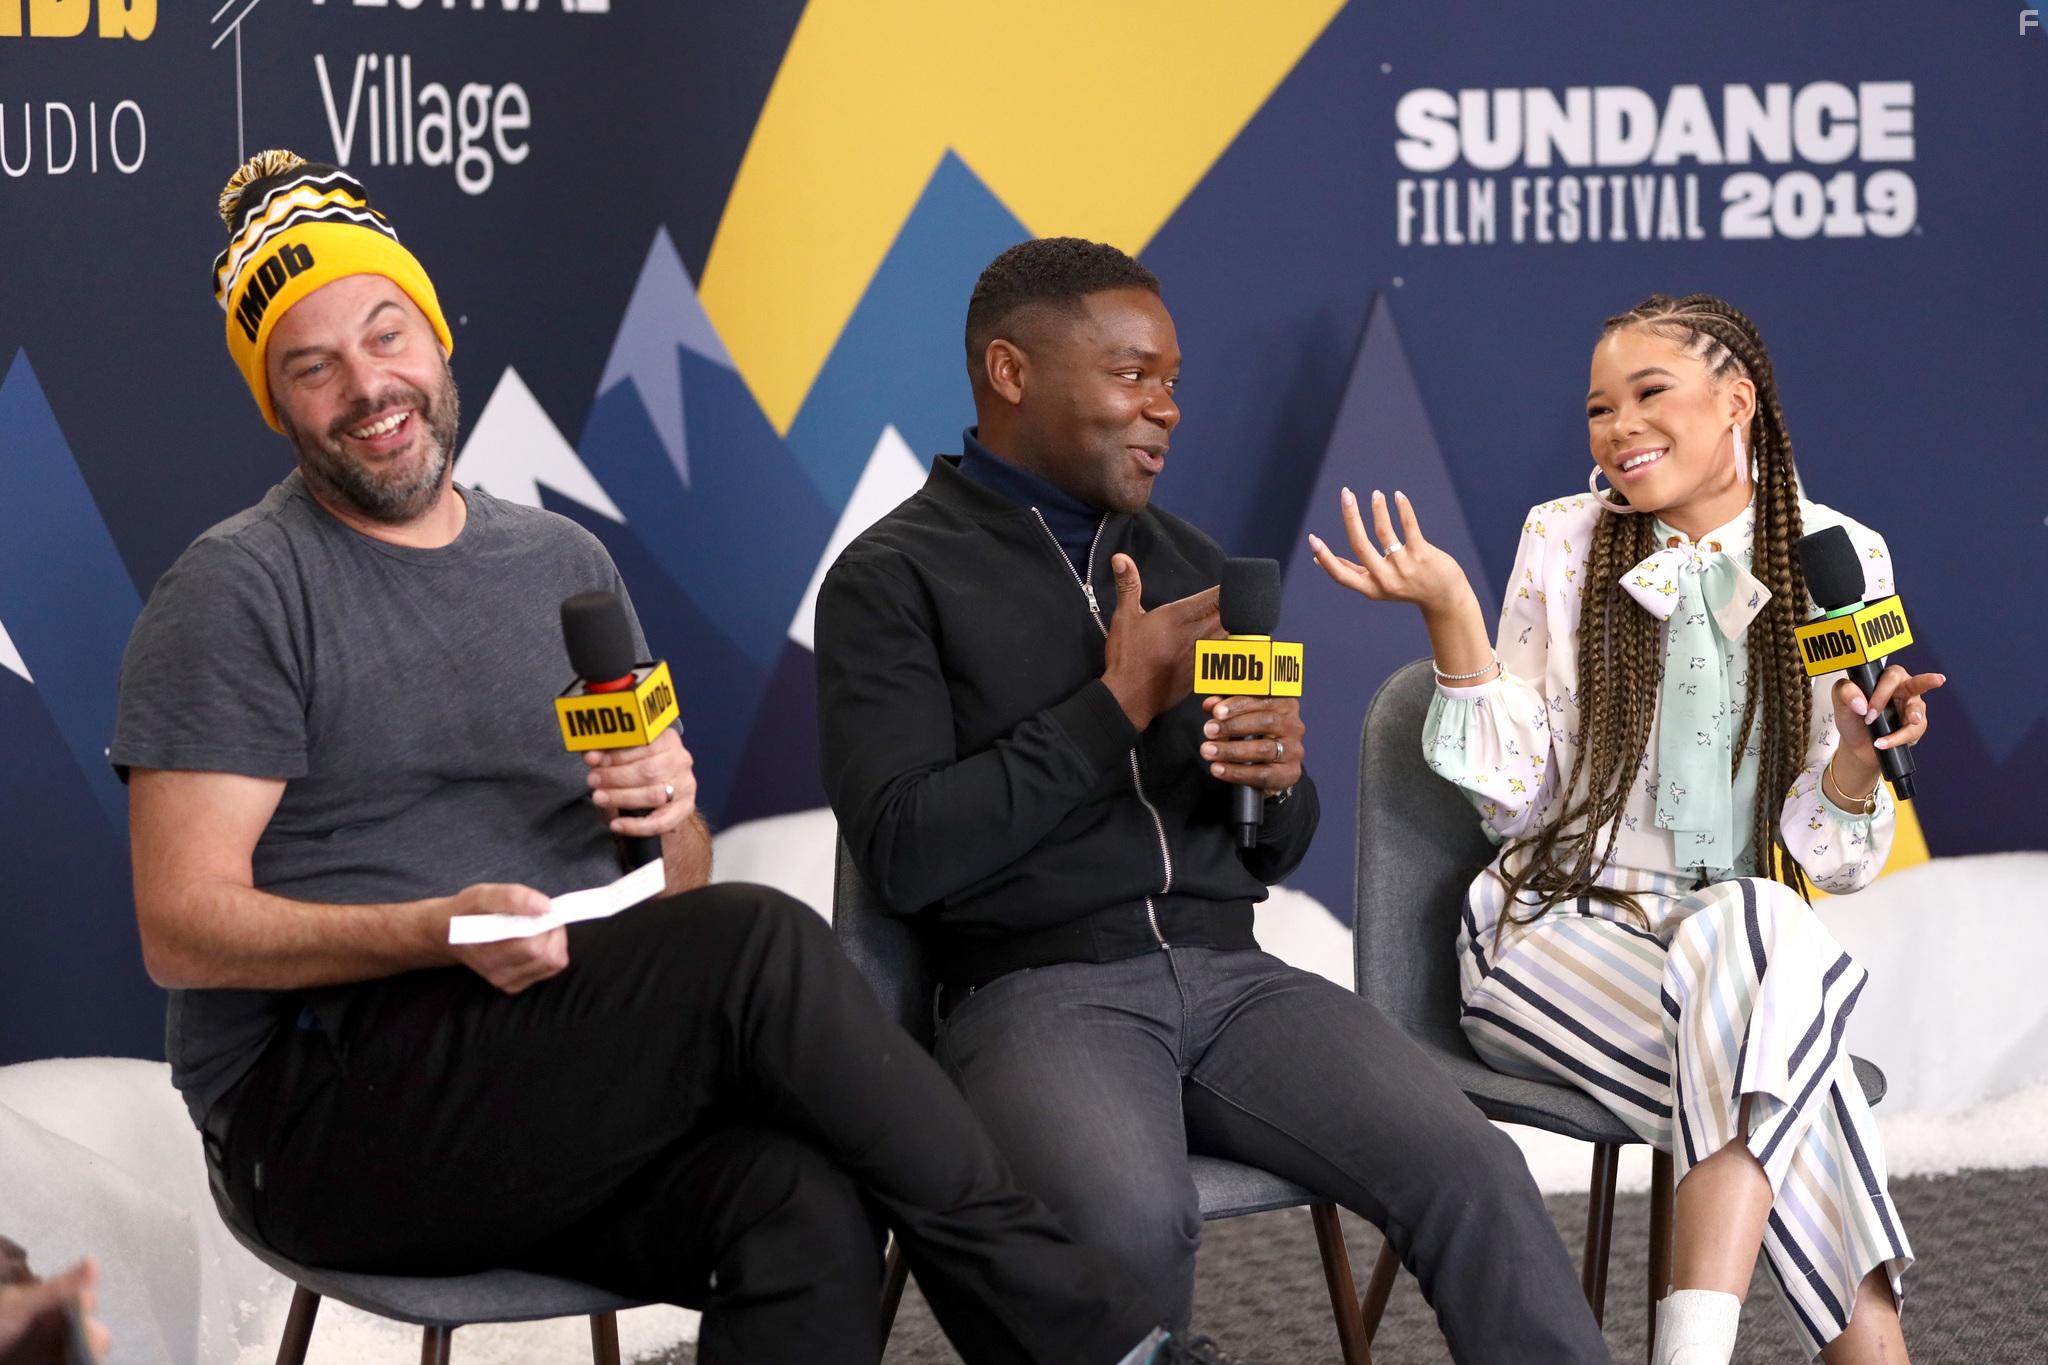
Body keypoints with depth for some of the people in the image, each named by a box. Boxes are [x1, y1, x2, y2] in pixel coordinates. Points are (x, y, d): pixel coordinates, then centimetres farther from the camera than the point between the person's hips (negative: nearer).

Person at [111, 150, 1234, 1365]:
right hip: (324, 1105, -5)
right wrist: (444, 930, -22)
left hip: (561, 1085, 5)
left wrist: (673, 817, -4)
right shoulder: (238, 593, 0)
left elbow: (679, 884, 21)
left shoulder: (566, 565, 18)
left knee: (806, 1208, -31)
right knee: (756, 945, -27)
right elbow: (185, 930, -8)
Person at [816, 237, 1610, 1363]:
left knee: (1473, 1173, -21)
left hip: (1230, 975, 5)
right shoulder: (893, 579, 2)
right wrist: (1119, 706, -10)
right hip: (1038, 992, -5)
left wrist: (1278, 780, -3)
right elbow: (904, 852, -11)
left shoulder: (1189, 563, 19)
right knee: (1134, 1223, -36)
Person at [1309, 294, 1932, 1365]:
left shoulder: (1837, 558, 3)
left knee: (1763, 926, -35)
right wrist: (1450, 613, -15)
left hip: (1749, 934, 1)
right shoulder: (1563, 542, 2)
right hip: (1560, 928, -1)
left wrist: (1860, 744, -19)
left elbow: (1831, 858, 2)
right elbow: (1515, 797, -4)